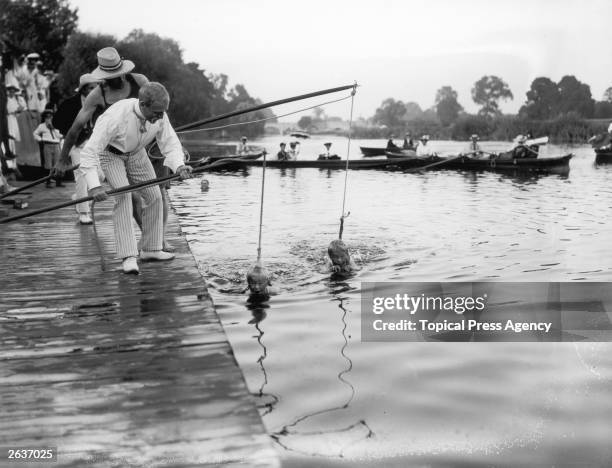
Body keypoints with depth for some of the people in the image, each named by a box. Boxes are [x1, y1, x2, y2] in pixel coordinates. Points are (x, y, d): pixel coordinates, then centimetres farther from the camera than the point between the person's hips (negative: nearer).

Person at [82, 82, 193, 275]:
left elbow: (170, 144, -17)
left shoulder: (159, 115, -24)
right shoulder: (116, 116, -39)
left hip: (135, 152, 6)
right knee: (123, 196, -24)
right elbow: (89, 151, -37)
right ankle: (129, 257, -23)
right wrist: (94, 185, -46)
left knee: (154, 196, 2)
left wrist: (179, 166, -38)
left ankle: (150, 249, 18)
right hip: (110, 153, -5)